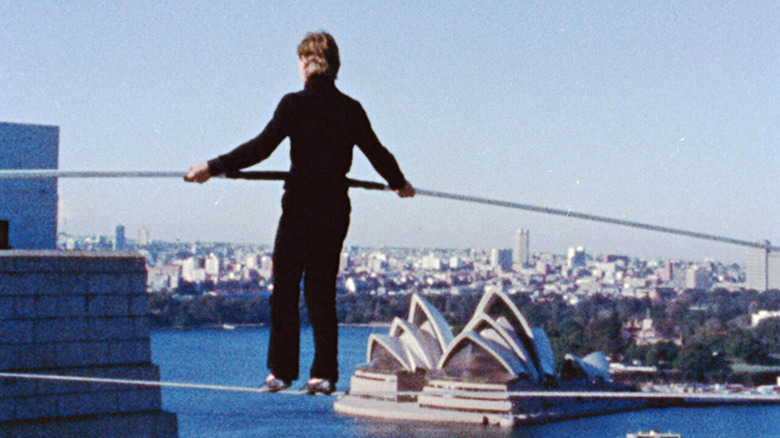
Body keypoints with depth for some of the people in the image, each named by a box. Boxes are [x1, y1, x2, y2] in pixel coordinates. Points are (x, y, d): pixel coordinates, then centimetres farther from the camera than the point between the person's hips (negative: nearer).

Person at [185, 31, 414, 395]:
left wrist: (213, 167, -12)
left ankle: (281, 371, 5)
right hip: (335, 210, 4)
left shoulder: (294, 105, -8)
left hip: (300, 208, -4)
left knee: (285, 289, 5)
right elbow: (376, 152, 15)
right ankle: (323, 374, 9)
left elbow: (261, 147, -15)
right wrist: (398, 182, 33)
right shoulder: (351, 109, 5)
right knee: (322, 291, 10)